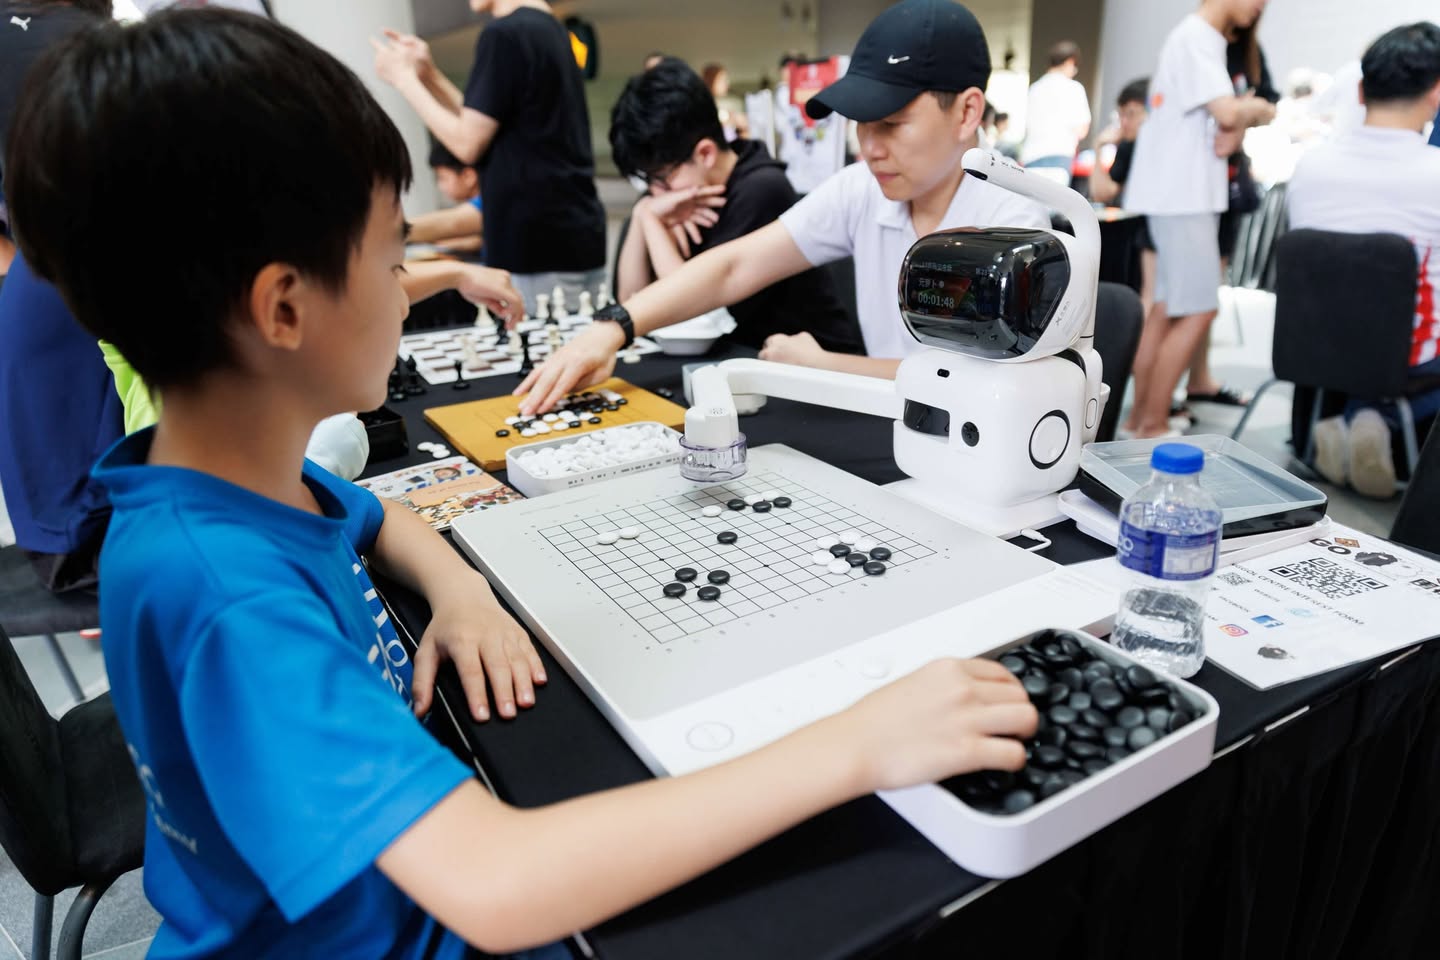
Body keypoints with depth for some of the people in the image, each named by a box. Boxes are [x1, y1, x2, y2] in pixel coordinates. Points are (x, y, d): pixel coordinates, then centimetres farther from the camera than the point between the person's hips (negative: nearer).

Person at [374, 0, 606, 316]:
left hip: (539, 245, -9)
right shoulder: (551, 28, 16)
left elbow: (468, 144, -9)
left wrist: (405, 79, 2)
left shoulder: (504, 33, -11)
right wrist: (429, 75, 15)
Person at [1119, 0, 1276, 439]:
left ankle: (1139, 416, 16)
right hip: (1183, 194, -10)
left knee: (1168, 307, 11)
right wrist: (1256, 110, -4)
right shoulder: (1197, 38, -12)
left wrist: (1239, 125, -4)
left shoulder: (1201, 38, 18)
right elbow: (1227, 112, -24)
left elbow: (1218, 118, 16)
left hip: (1181, 192, 10)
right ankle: (1152, 426, -4)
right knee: (1199, 310, -9)